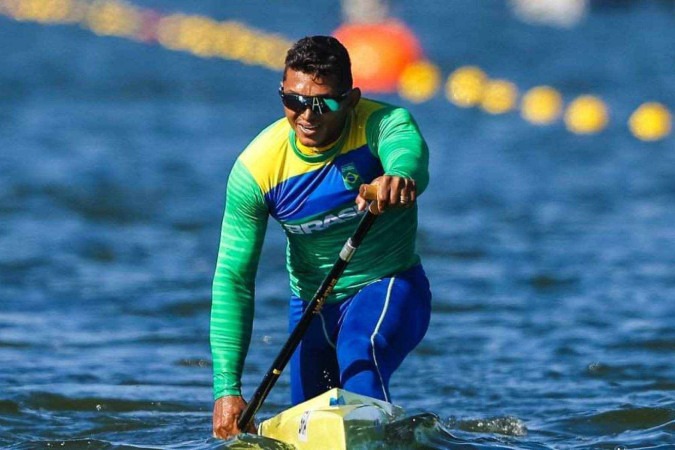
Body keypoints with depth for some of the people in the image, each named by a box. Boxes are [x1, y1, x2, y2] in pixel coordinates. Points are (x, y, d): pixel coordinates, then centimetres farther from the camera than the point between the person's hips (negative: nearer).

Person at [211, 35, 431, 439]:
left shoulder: (382, 123, -23)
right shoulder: (256, 168, -17)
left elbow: (407, 150, -49)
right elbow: (233, 281, -17)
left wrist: (400, 177, -76)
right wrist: (227, 387, -24)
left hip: (390, 287, -3)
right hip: (312, 302, 4)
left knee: (358, 354, -35)